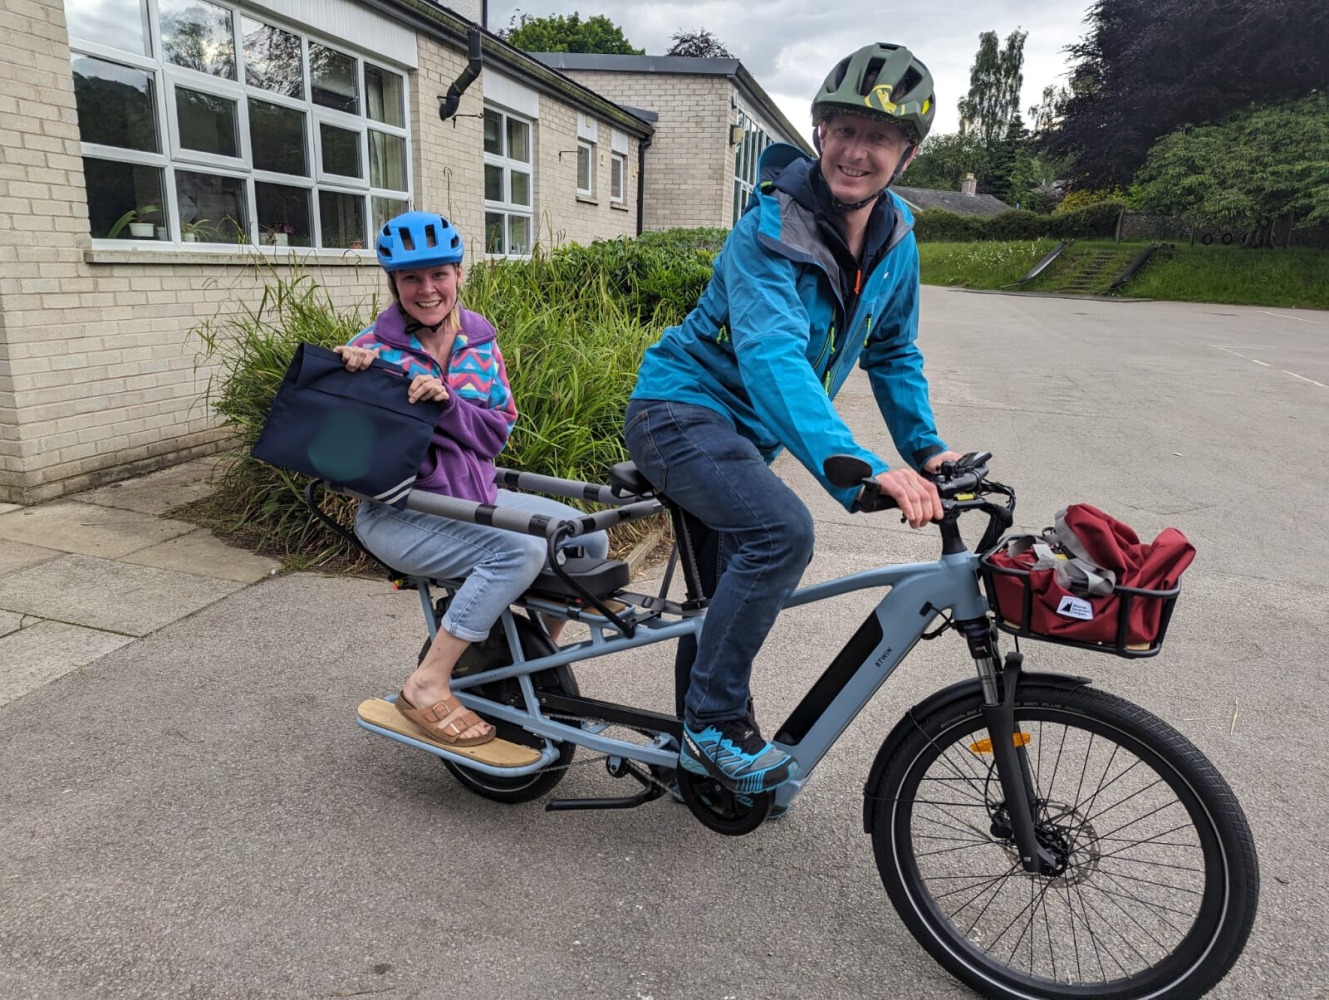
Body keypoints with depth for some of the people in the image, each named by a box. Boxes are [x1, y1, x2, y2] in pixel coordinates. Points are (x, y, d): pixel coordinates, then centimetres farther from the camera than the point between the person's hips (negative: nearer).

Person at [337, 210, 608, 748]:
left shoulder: (480, 341, 6)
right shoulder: (372, 348, -5)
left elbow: (498, 430, -2)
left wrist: (446, 401, -20)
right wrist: (354, 378, -22)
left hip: (473, 497, 6)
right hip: (399, 512, -6)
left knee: (590, 539, -6)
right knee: (521, 548, -30)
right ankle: (427, 687, -20)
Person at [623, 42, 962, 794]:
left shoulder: (895, 234, -1)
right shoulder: (769, 232, -24)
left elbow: (893, 351, 10)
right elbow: (773, 357, -39)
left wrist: (926, 447, -1)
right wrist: (857, 468, -51)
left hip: (743, 431, 8)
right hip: (682, 407, -7)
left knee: (729, 594, 16)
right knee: (781, 532, -32)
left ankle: (704, 758, 35)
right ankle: (716, 721, -13)